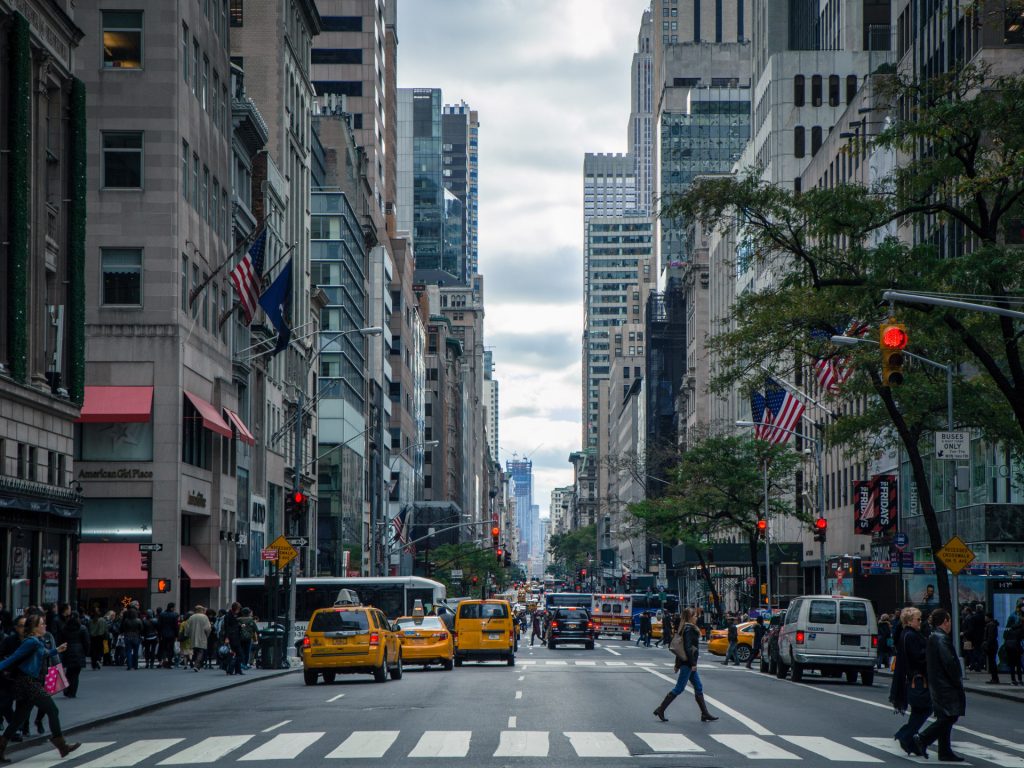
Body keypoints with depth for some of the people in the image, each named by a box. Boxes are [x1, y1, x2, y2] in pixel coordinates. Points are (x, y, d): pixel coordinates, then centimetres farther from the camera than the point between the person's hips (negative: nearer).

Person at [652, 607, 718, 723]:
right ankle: (660, 710, -2)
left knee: (698, 688, 11)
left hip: (686, 662, 10)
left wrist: (677, 664, 19)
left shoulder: (684, 628, 13)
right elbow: (687, 647, -22)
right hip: (687, 663, -10)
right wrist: (693, 663, -21)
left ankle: (705, 714, 14)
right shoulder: (689, 629, -16)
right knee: (679, 688, -5)